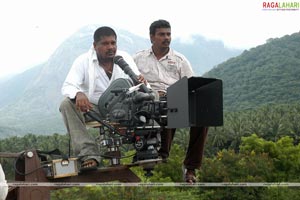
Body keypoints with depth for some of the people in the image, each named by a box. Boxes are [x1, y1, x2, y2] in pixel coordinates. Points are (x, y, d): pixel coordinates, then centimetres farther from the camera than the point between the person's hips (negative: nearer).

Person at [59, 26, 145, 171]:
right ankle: (89, 154, -33)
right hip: (92, 107, -1)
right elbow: (67, 86, -14)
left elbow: (138, 84, -2)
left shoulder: (125, 58, 3)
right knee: (67, 104, -29)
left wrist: (141, 82, -30)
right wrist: (78, 94, -39)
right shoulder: (83, 61, -4)